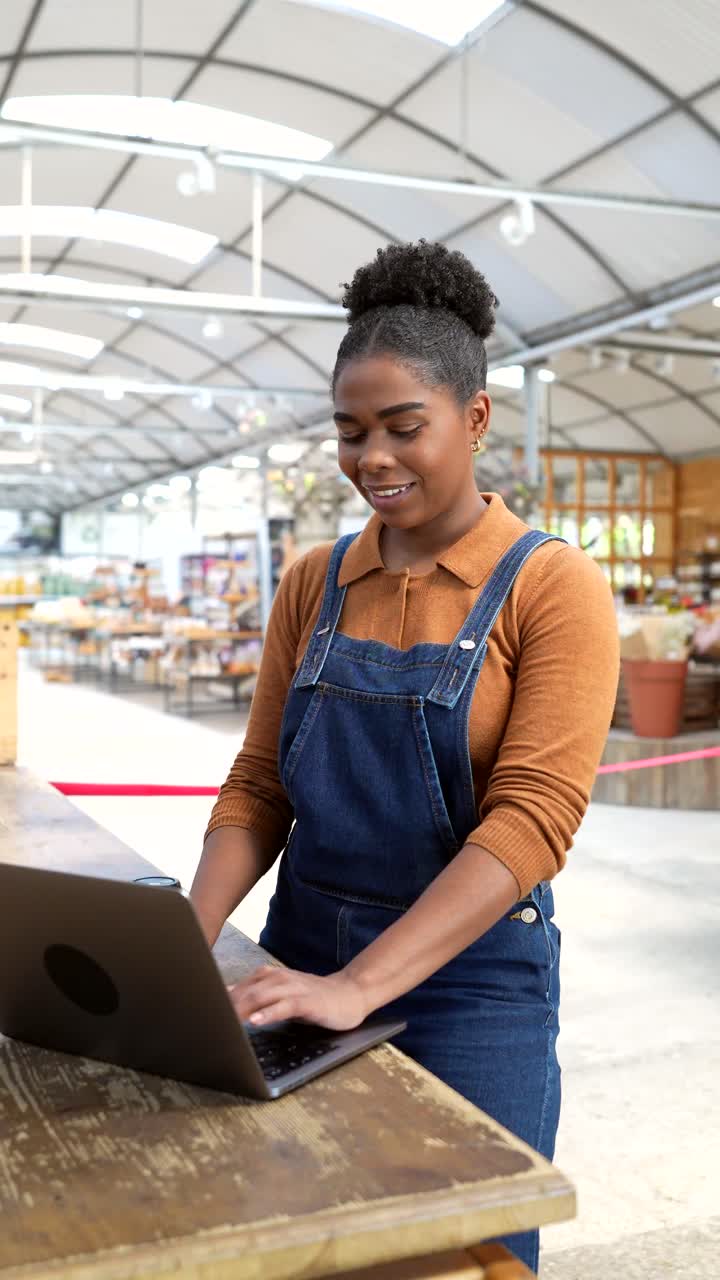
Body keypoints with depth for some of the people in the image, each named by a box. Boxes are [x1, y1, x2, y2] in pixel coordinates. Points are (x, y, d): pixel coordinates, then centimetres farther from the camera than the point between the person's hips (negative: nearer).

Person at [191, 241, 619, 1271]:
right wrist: (189, 940, -11)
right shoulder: (315, 584, 4)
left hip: (473, 980, -4)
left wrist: (358, 986, -28)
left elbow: (533, 821, -19)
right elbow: (259, 788, 5)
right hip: (304, 959, 4)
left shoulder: (553, 588, -10)